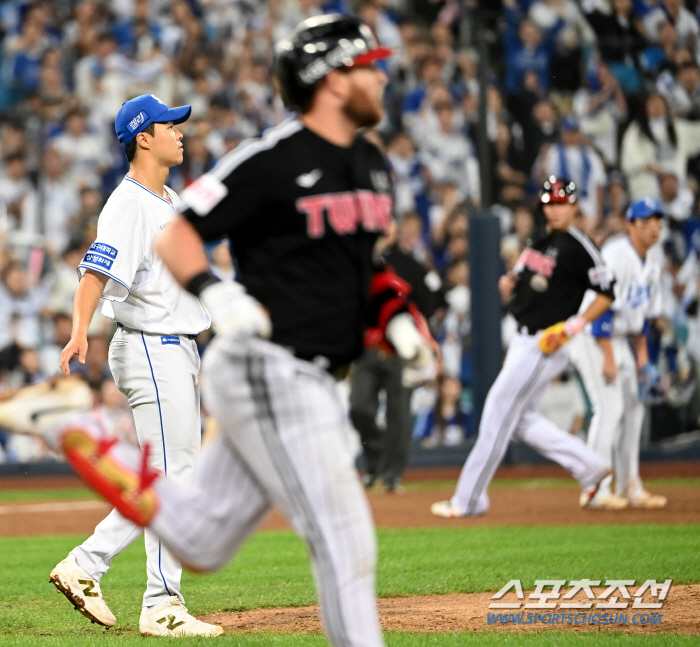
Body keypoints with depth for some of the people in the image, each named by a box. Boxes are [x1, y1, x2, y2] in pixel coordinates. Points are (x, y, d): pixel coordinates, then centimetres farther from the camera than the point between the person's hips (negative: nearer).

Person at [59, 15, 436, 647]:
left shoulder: (373, 165, 13)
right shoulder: (270, 161, -13)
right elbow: (171, 234, -10)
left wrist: (395, 317, 10)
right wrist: (215, 292, -26)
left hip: (314, 380, 9)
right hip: (269, 373, -9)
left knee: (200, 542, 11)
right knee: (346, 540, -9)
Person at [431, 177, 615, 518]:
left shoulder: (578, 247, -13)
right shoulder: (541, 241, 13)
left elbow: (607, 294, -13)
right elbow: (520, 277, 27)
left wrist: (575, 325, -21)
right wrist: (508, 282, 5)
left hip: (544, 346, -10)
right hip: (522, 341, 10)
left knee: (498, 415, -7)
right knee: (521, 420, 15)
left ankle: (468, 500, -1)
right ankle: (591, 469, 19)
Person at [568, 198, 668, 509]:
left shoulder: (652, 261, 7)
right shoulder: (615, 256, -21)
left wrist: (642, 355, 10)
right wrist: (608, 358, -26)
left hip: (620, 338, 9)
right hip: (592, 340, -9)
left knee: (633, 409, 9)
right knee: (610, 407, -17)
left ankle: (630, 488, 16)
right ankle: (597, 489, -16)